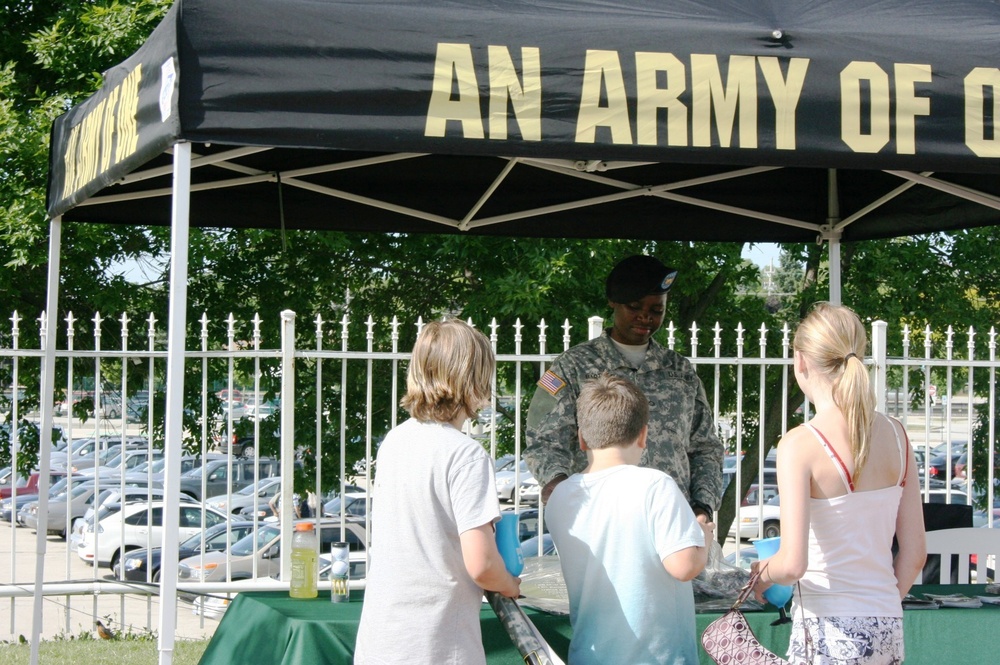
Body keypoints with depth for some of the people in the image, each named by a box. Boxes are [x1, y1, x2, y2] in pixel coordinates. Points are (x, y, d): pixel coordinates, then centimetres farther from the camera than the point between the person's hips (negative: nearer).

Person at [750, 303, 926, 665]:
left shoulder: (800, 445, -13)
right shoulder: (895, 434, 4)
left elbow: (793, 565, -18)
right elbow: (915, 553, 8)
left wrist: (764, 572, 2)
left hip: (830, 632, -6)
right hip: (887, 631, 6)